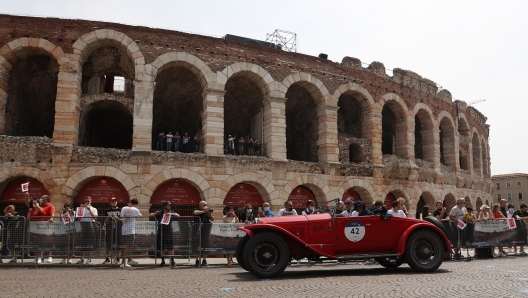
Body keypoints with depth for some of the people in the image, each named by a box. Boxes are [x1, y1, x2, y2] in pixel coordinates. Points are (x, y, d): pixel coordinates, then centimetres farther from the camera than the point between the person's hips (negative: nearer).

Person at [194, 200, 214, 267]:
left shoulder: (208, 211, 13)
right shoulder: (197, 210, 4)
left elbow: (213, 219, 11)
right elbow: (195, 212, -19)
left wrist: (210, 215, -7)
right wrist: (204, 211, -19)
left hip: (206, 229, 3)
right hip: (198, 229, -3)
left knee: (205, 244, 2)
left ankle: (204, 260, 9)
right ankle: (197, 261, 0)